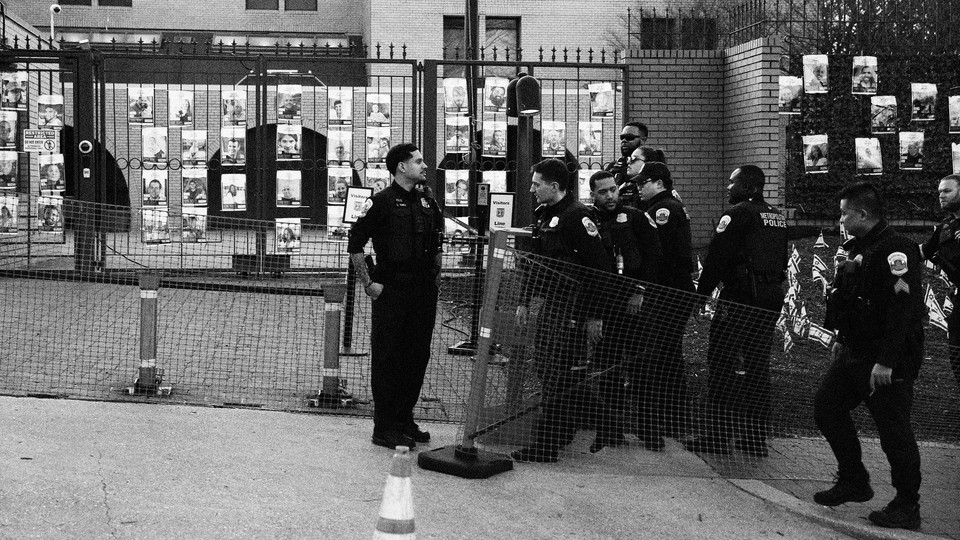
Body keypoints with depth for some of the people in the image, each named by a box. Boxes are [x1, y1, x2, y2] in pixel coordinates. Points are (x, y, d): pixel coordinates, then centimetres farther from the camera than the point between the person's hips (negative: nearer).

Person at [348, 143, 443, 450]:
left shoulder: (428, 203, 12)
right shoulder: (381, 202, -7)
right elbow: (354, 246, -7)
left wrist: (434, 275, 16)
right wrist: (368, 284, -8)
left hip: (424, 291, 6)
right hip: (391, 292, -6)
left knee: (418, 357, 10)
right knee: (387, 359, -2)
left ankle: (405, 420, 21)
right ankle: (385, 428, 4)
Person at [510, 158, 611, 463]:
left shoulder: (576, 215, -15)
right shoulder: (542, 215, 14)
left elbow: (599, 268, -19)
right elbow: (533, 262, 23)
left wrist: (594, 316, -19)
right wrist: (524, 302, 19)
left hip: (572, 309, -9)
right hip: (551, 306, 10)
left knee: (557, 379, -6)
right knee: (544, 368, 14)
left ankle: (546, 448, -1)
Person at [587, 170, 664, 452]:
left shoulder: (636, 218, 5)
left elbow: (654, 257, 1)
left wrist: (641, 292, -9)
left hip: (634, 304, -2)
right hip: (601, 306, 2)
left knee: (639, 367, -3)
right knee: (606, 371, 5)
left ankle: (650, 430, 6)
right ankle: (609, 432, 14)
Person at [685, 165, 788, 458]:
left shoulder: (738, 213, -6)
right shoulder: (778, 218, 18)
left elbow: (717, 255, -12)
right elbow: (782, 260, 20)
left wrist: (702, 293, -9)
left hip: (740, 299, -8)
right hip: (772, 301, 8)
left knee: (722, 365, -3)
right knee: (758, 367, 10)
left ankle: (718, 436, -4)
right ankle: (755, 438, 12)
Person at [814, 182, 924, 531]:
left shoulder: (896, 250, -19)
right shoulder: (860, 248, 12)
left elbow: (902, 309, -26)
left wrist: (886, 361, -28)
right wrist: (843, 340, 22)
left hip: (887, 363, -10)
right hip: (854, 353, 10)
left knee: (893, 430, -2)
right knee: (826, 407, 14)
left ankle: (907, 507, 11)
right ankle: (854, 482, 28)